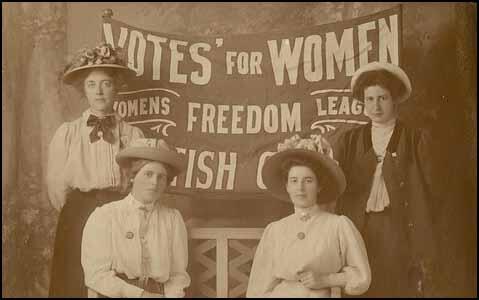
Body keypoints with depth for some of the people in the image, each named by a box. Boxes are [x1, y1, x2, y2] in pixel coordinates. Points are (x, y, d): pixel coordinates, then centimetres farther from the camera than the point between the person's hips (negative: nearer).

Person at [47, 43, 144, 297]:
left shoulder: (133, 134, 1)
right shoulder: (66, 133, 2)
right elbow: (56, 187, 4)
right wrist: (78, 213, 6)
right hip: (78, 220, 0)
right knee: (77, 285, 4)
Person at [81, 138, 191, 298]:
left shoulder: (173, 219, 7)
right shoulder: (103, 217, 0)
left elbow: (179, 274, 7)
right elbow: (96, 275, -6)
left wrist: (171, 294, -12)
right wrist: (141, 294, -12)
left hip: (161, 293, 2)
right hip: (115, 295, -2)